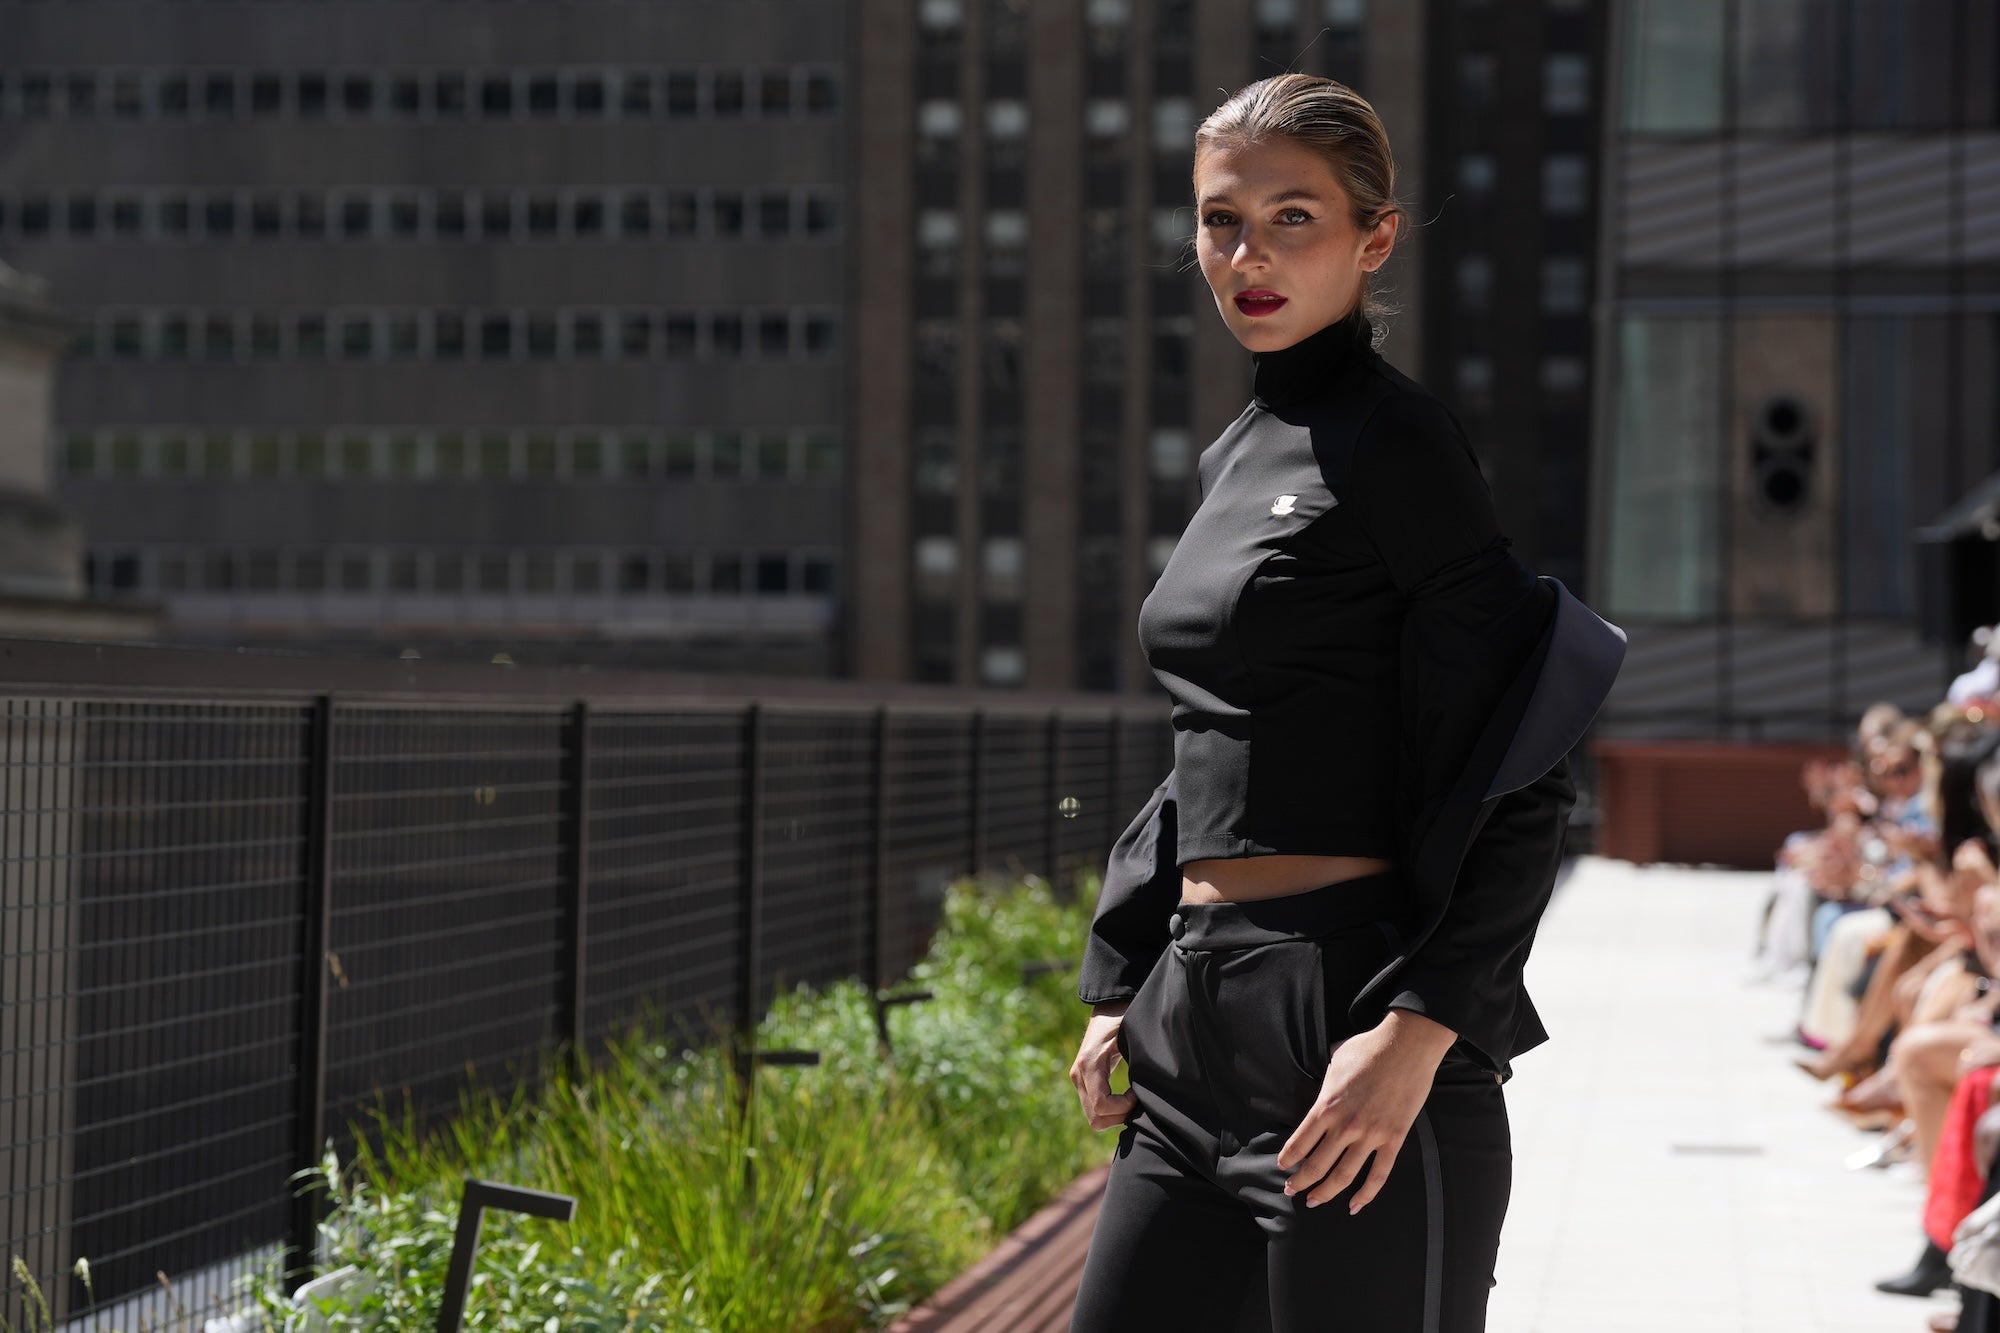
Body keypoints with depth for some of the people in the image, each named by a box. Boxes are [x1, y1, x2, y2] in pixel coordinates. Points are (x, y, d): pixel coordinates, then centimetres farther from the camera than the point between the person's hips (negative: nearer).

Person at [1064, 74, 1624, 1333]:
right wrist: (1115, 987, 18)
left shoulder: (1392, 439, -8)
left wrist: (1420, 1028, -20)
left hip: (1347, 1015, -8)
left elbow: (1523, 782, -13)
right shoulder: (1240, 454, 16)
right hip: (1197, 1020, 8)